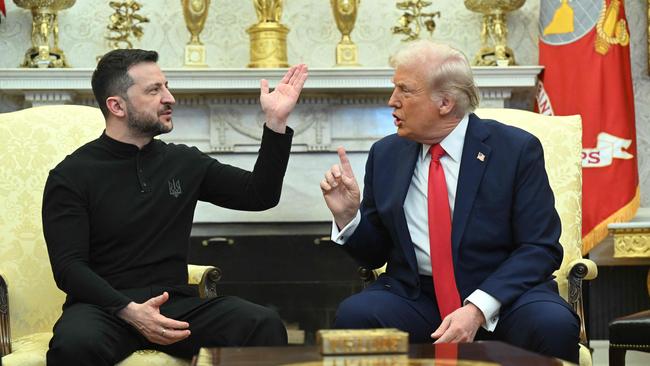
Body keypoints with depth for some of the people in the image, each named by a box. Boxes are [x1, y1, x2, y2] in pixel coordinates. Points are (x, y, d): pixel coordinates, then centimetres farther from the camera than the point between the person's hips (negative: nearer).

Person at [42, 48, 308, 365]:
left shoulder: (184, 162, 13)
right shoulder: (71, 175, 0)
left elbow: (260, 195, 15)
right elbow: (68, 267, -9)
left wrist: (276, 121, 5)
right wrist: (129, 311, -25)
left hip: (175, 303, 4)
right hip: (105, 306, -3)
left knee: (265, 326, -24)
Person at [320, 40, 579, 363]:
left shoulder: (515, 149, -2)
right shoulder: (385, 154, 9)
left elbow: (540, 248, -7)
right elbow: (374, 254, 14)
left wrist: (478, 309, -20)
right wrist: (348, 214, -7)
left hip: (501, 294, -2)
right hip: (414, 297, 2)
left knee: (554, 324, -33)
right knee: (353, 314, -27)